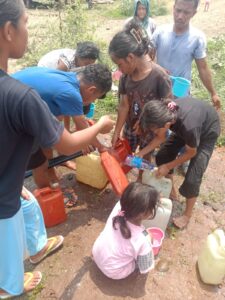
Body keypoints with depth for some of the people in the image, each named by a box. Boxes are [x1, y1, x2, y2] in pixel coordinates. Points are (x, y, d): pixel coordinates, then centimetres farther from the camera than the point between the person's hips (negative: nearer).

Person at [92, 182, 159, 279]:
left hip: (97, 253, 4)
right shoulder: (143, 240, -36)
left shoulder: (119, 206, -26)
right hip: (113, 272, -4)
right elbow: (145, 269, -17)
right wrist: (148, 242, -3)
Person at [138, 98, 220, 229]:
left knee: (192, 178, -8)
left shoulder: (188, 126, -45)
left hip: (207, 132, -6)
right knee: (162, 156, 3)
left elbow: (191, 152, -23)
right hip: (185, 127, 6)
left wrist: (168, 167, -16)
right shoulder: (165, 113, -29)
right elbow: (161, 138, -8)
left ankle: (187, 214, 17)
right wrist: (141, 153, -15)